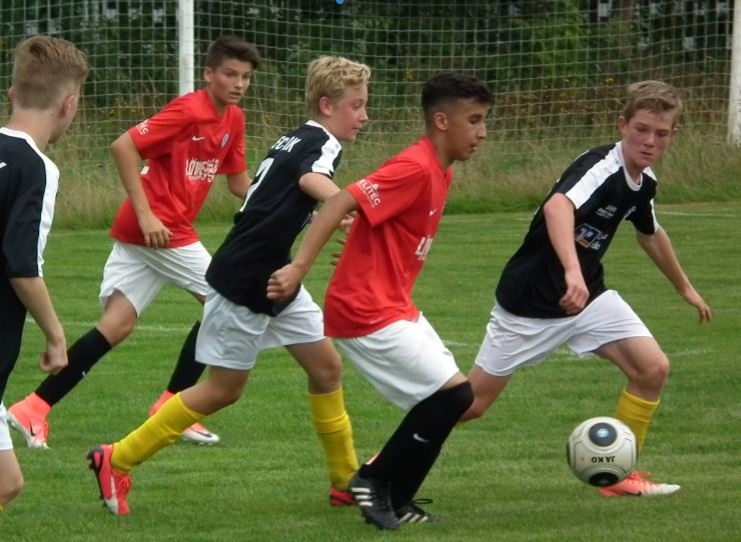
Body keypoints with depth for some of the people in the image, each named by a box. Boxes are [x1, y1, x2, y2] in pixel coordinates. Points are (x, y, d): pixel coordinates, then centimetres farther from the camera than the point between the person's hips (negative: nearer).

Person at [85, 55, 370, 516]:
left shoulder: (297, 140, 11)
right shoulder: (323, 144, -17)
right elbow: (312, 179, -42)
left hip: (273, 282, 9)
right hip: (242, 283, -9)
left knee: (327, 366, 7)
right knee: (224, 389, 0)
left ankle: (347, 480, 14)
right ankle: (117, 460, 9)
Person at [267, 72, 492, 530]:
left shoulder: (441, 173, 11)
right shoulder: (415, 169, -19)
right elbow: (341, 202, -25)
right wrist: (299, 268, -31)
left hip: (393, 306, 10)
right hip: (368, 312, -10)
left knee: (448, 397, 11)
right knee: (453, 393, -10)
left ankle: (395, 500, 18)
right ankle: (377, 480, 3)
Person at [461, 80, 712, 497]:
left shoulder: (644, 182, 1)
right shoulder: (601, 168, -25)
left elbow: (651, 233, 24)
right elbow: (557, 206, -47)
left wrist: (685, 287, 36)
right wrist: (572, 271, -62)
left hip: (588, 296, 7)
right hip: (530, 301, -7)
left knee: (653, 369, -9)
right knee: (472, 404, -1)